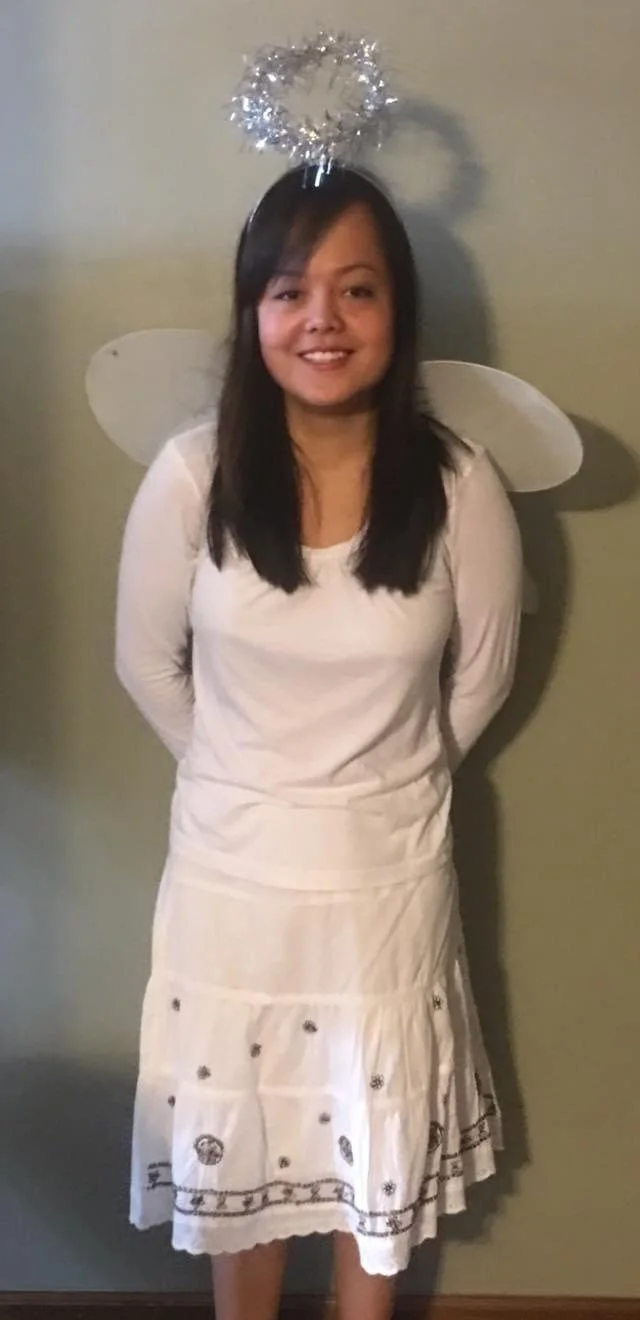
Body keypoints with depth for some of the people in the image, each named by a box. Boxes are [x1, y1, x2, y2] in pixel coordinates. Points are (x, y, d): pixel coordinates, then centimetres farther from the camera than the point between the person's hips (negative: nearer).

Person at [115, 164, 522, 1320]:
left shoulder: (458, 487, -16)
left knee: (381, 1139, 20)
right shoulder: (193, 476, -15)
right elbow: (147, 665, -1)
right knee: (233, 1137, 19)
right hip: (230, 876, 0)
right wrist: (244, 778, 7)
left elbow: (482, 675, 0)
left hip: (389, 878, 0)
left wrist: (385, 782, 8)